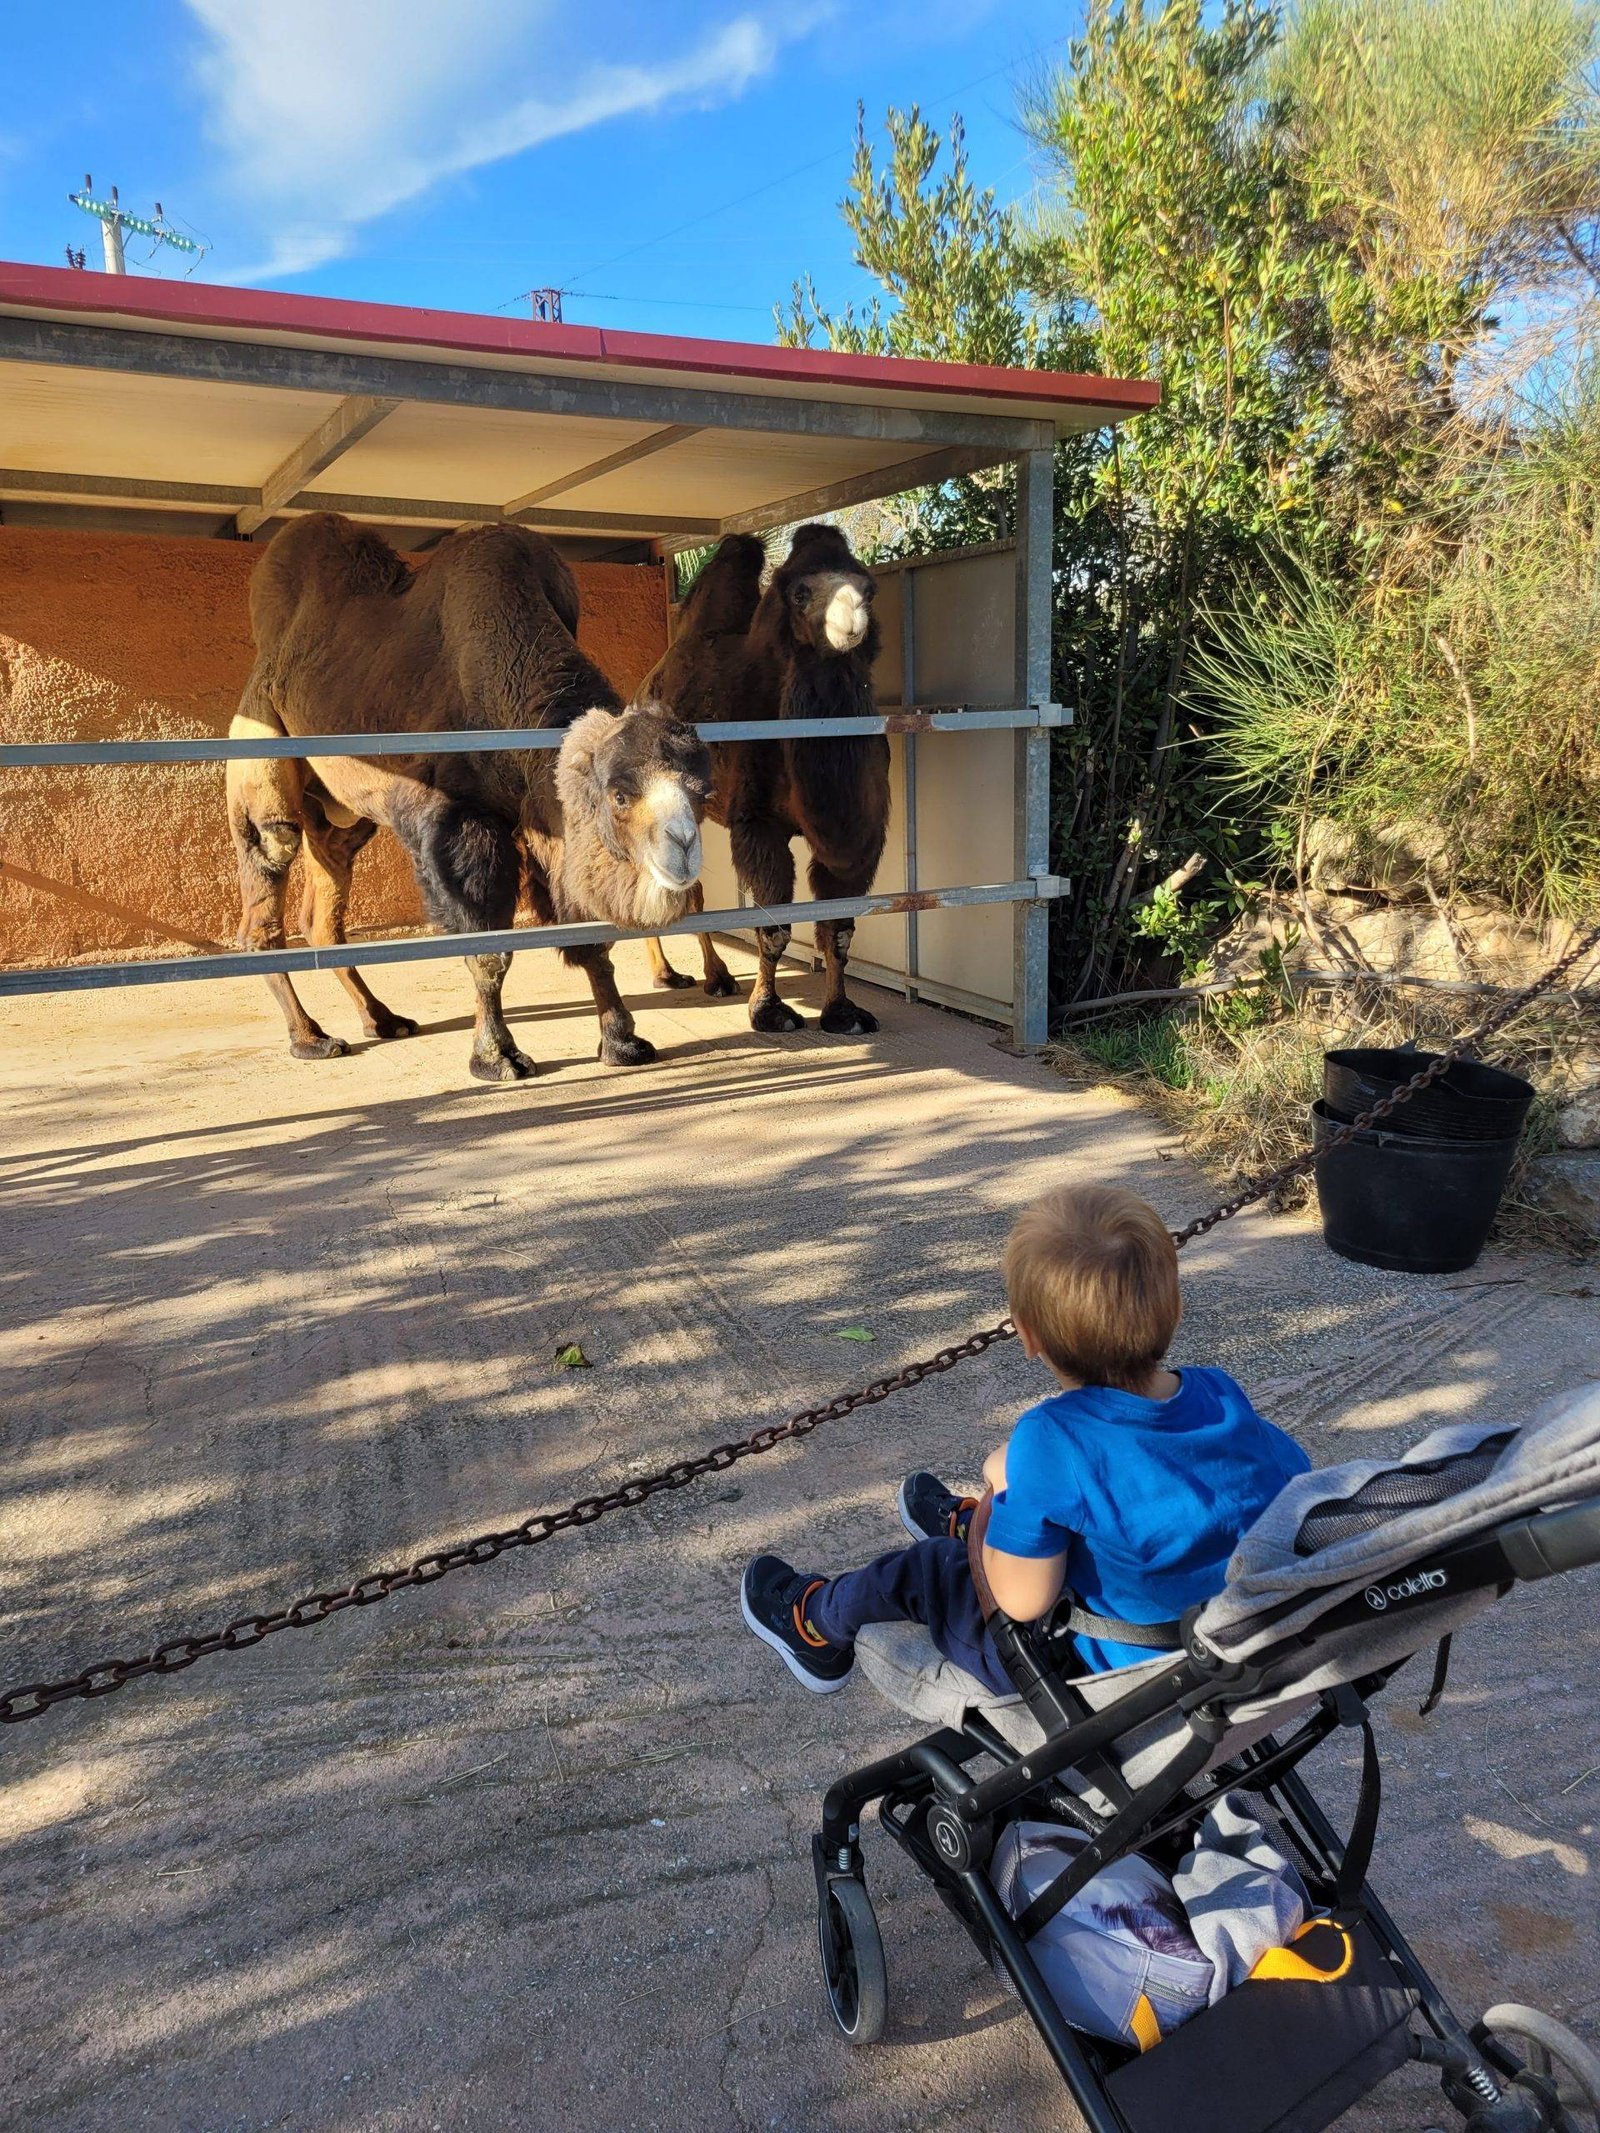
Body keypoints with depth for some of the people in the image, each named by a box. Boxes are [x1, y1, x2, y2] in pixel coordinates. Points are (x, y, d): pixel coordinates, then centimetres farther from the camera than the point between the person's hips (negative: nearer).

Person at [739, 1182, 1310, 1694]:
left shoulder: (1055, 1439, -34)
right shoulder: (1222, 1396, -17)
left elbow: (1021, 1599, -28)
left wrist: (1004, 1482, -11)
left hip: (1105, 1674, -6)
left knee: (925, 1570, 17)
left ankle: (816, 1624, 47)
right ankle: (966, 1523, 63)